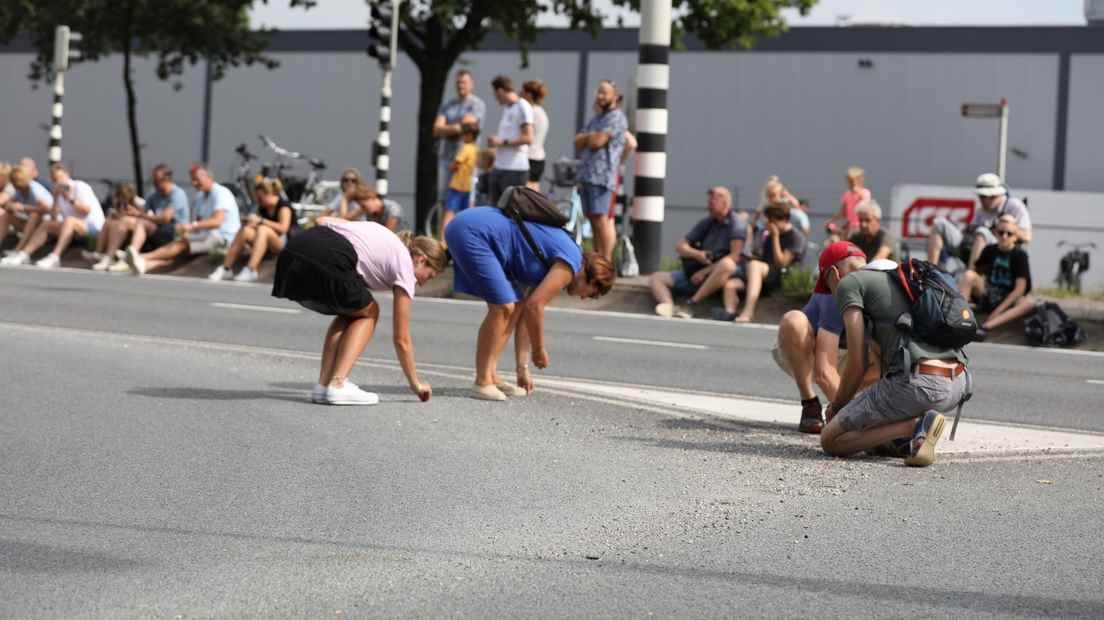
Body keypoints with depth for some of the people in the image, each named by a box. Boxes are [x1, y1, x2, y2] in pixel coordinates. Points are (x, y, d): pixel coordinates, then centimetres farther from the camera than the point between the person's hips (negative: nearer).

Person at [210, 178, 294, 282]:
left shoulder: (284, 206, -7)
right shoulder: (262, 208, 13)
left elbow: (283, 228, -20)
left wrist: (260, 221, -17)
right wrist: (251, 222, -9)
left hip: (285, 244, -6)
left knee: (263, 229, -35)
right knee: (246, 230, -22)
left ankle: (251, 271, -47)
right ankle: (226, 268, -28)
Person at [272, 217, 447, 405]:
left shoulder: (374, 229, 33)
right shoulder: (404, 265, 13)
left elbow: (322, 220, 26)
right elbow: (401, 339, 16)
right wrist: (415, 383, 26)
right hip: (327, 264, -7)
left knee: (350, 312, 27)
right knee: (368, 313, 20)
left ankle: (323, 384, 17)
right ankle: (337, 385, 5)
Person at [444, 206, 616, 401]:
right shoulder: (570, 265, -9)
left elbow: (526, 309, 21)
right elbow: (534, 306, -13)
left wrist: (523, 368, 21)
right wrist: (539, 350, 1)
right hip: (472, 233, -10)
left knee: (515, 307, 13)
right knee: (502, 307, -12)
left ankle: (491, 376, 13)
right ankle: (482, 383, -10)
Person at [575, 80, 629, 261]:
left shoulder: (615, 117, -5)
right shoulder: (596, 118, 23)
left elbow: (597, 141, -15)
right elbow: (578, 142, 15)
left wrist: (585, 138, 5)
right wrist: (591, 137, -4)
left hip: (602, 176, -9)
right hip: (586, 176, 9)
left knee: (601, 219, -14)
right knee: (593, 219, 9)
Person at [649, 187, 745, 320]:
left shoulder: (736, 223, -5)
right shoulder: (707, 222, 14)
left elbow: (735, 257, -17)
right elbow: (680, 247, 13)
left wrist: (705, 272, -15)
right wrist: (697, 254, -10)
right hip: (696, 274, 7)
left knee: (727, 264, -40)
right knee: (656, 277, -4)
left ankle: (691, 303, -36)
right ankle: (668, 306, -37)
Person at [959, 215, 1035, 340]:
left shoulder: (1020, 255, -8)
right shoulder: (990, 250, 2)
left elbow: (1020, 288, -15)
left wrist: (999, 310, -20)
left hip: (1008, 300, -2)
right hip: (987, 296, 2)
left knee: (1030, 303, -34)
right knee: (969, 275, -23)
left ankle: (986, 326, -49)